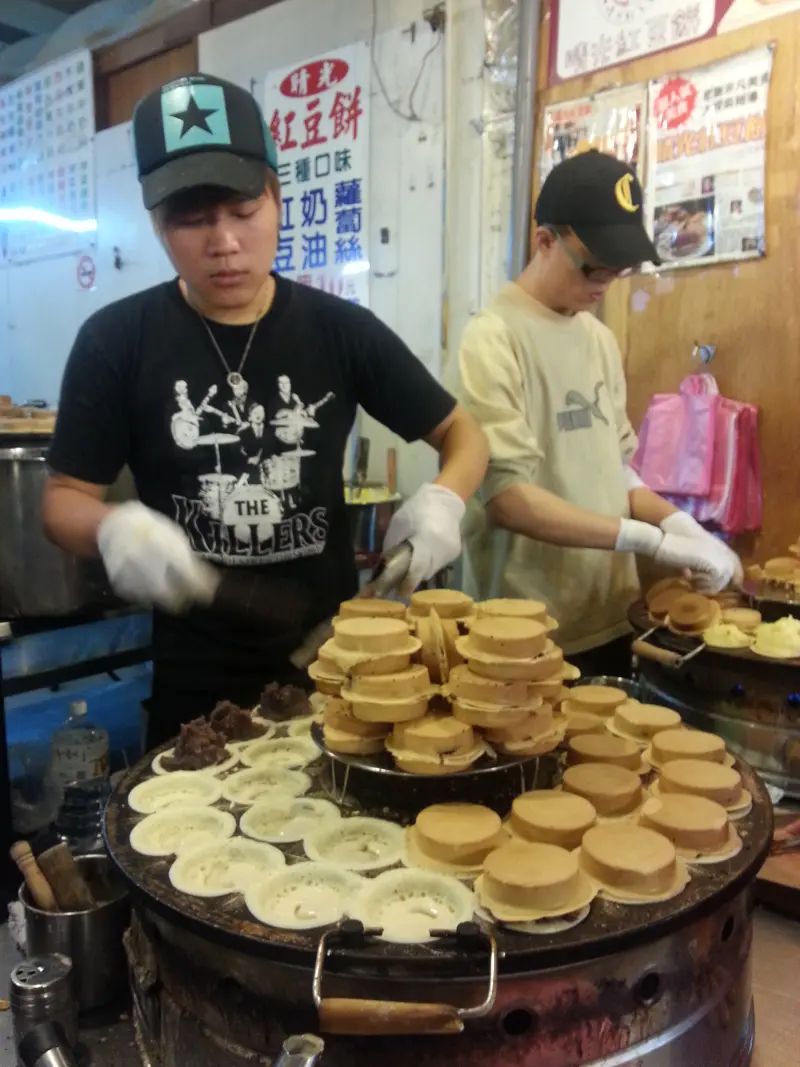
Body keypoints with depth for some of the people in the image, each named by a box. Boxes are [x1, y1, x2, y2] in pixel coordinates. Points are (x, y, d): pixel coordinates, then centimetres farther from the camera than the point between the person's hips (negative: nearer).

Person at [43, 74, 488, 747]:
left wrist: (444, 500, -19)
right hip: (197, 677, -1)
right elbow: (65, 498, -3)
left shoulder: (342, 331, -6)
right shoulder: (116, 342, -9)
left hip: (334, 658, 2)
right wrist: (113, 530, -26)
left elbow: (464, 434, 2)